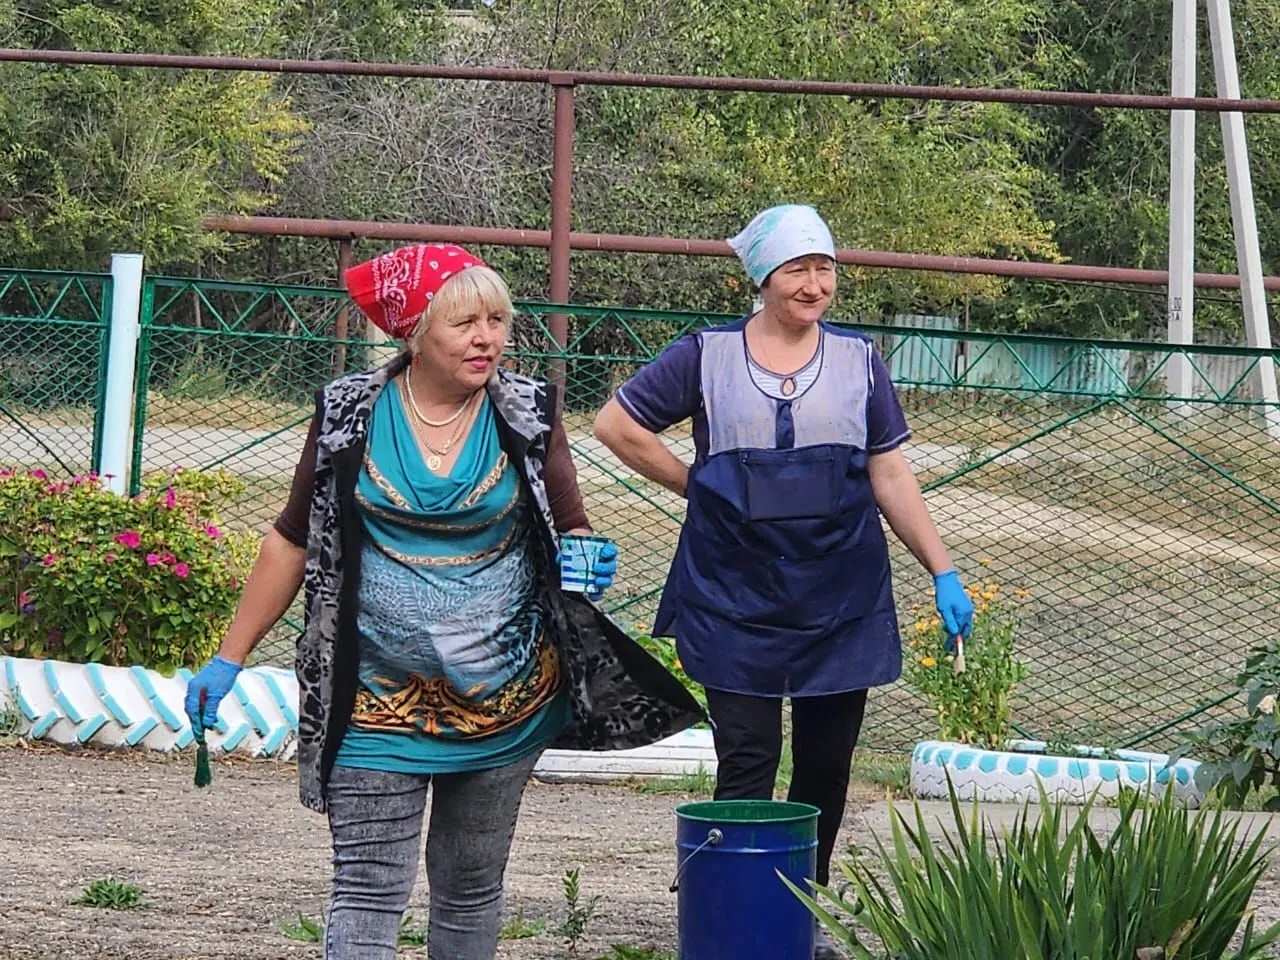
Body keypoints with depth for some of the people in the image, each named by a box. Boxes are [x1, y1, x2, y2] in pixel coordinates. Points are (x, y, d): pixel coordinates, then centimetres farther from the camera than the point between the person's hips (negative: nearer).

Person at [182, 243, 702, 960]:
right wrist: (230, 659, 4)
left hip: (504, 700, 2)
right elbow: (294, 542, 5)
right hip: (378, 702, -2)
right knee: (370, 893, -8)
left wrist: (587, 561, -20)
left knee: (472, 887, 12)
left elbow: (572, 529, 4)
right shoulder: (349, 414, -3)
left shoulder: (528, 412, -1)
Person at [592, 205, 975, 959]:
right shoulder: (709, 356, 0)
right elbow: (617, 425, 6)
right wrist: (696, 485, 2)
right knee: (747, 765, -3)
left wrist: (944, 572, -1)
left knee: (826, 767, 8)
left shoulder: (858, 359, 6)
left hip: (842, 602, 2)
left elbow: (891, 479, 6)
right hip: (737, 603, -2)